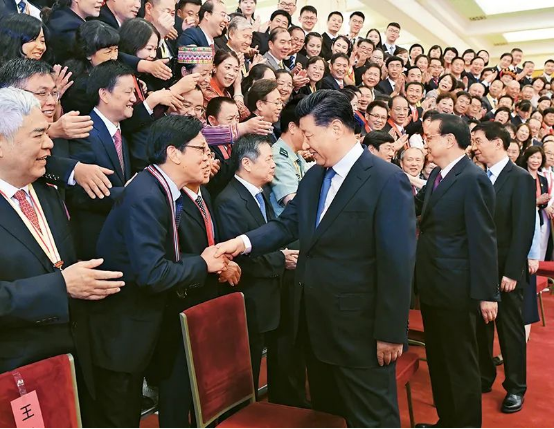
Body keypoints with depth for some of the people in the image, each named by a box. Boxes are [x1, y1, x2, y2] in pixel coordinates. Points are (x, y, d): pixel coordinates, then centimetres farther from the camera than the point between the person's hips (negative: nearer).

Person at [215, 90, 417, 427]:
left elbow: (397, 263, -19)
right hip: (316, 324, 8)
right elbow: (287, 224, 7)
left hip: (360, 331, -7)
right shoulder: (314, 176, 7)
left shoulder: (388, 181, -17)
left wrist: (390, 333, -17)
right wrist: (244, 242, -11)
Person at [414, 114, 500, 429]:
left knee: (460, 363, 7)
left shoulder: (473, 179, -17)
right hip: (433, 285, 9)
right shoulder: (437, 174, 10)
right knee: (438, 360, 20)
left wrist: (487, 293, -18)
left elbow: (484, 240, -19)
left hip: (455, 288, -9)